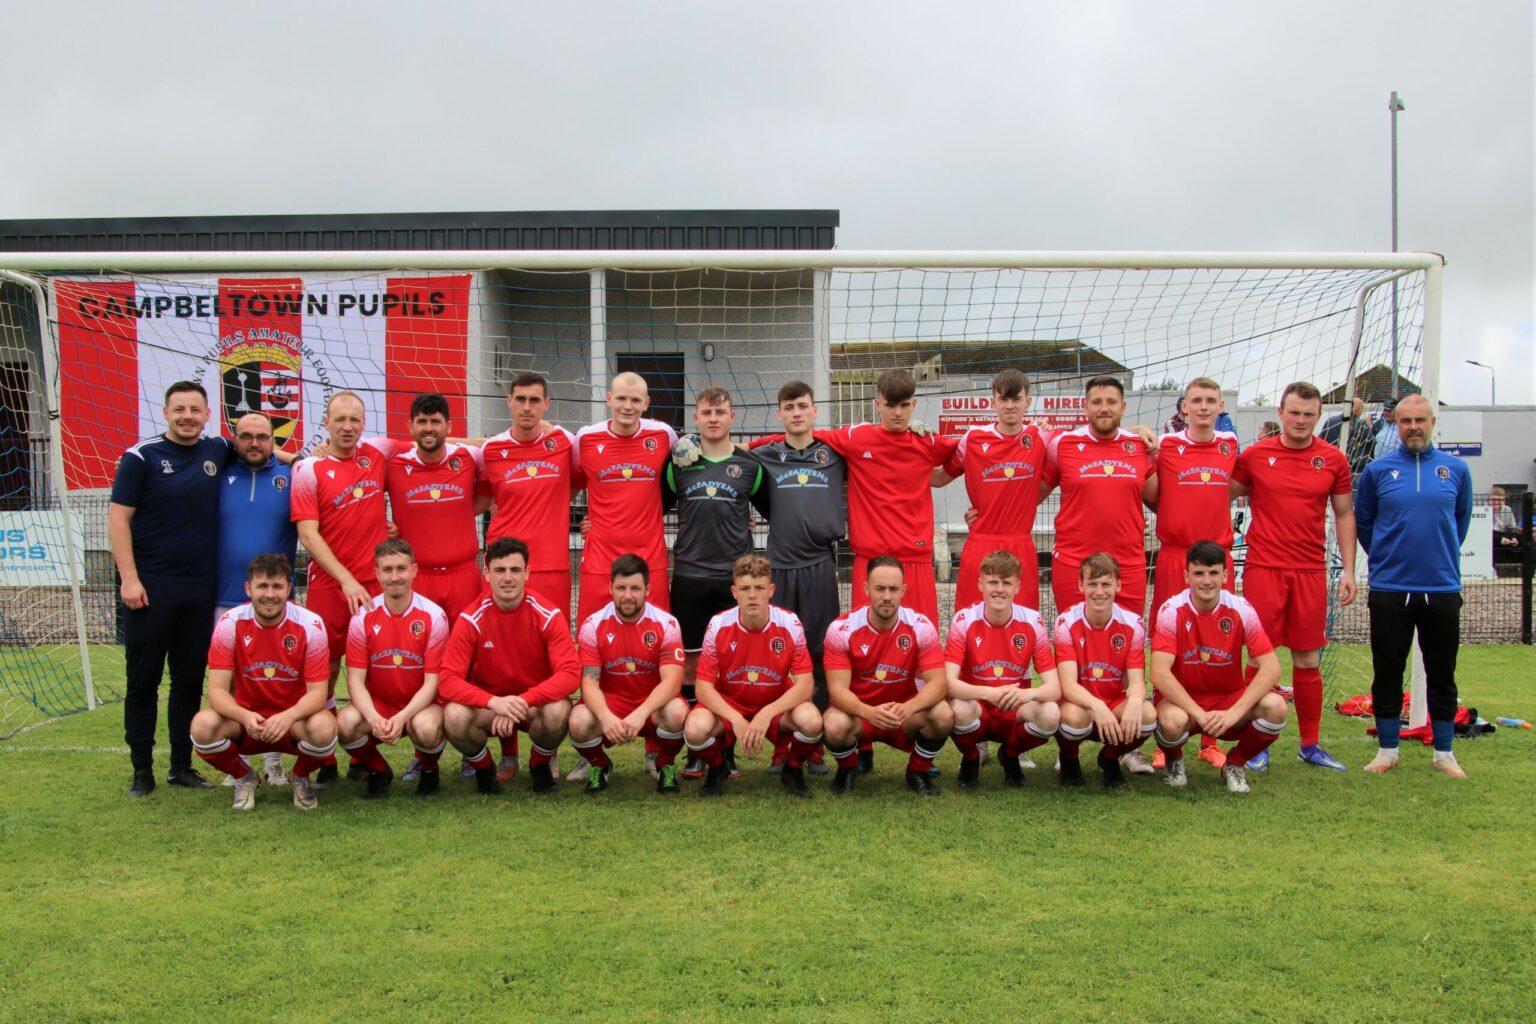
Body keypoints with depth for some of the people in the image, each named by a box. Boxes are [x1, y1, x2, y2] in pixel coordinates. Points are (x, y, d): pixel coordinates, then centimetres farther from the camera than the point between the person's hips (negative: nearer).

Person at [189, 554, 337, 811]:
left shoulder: (310, 625, -15)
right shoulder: (230, 624, -12)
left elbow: (317, 692, -15)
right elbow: (217, 690, -15)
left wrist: (288, 717, -37)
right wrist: (245, 717, -36)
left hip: (294, 720, -1)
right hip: (246, 719, 1)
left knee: (324, 728, -34)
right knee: (203, 725, -30)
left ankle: (300, 777, 4)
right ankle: (243, 777, 4)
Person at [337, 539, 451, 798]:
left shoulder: (433, 616, -12)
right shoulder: (363, 617, -6)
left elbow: (432, 682, -12)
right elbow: (356, 680, -8)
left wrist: (402, 717, -28)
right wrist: (374, 718, -27)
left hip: (420, 704, -2)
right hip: (377, 705, 2)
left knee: (425, 727, -36)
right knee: (346, 723, -30)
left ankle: (429, 771, 3)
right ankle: (379, 771, 4)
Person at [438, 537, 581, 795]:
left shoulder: (548, 616, -14)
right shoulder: (471, 620, -13)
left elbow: (570, 673, -21)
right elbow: (448, 681, -18)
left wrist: (523, 701, -34)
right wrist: (494, 701, -36)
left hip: (537, 705, 0)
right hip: (486, 707, 0)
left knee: (557, 711, -35)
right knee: (454, 716, -32)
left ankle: (540, 765, 1)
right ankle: (484, 768, 3)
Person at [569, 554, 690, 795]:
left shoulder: (666, 624, -11)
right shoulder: (593, 625, -8)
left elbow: (672, 681, -22)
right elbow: (589, 682, -15)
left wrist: (641, 713, -40)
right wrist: (606, 716, -37)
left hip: (653, 705, 0)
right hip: (609, 705, 1)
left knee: (676, 712, -35)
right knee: (579, 722, -32)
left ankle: (666, 766, 0)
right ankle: (599, 765, 5)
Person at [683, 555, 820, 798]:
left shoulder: (789, 624, -17)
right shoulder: (718, 625, -16)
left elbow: (804, 685, -18)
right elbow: (703, 686, -14)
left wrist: (766, 714, -31)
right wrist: (736, 719, -29)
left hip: (777, 706, 0)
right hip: (728, 705, 0)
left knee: (811, 721, -32)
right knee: (696, 729, -32)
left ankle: (793, 769, 4)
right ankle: (717, 768, 6)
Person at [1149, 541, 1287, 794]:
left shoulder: (1241, 610, -10)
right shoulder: (1172, 612, -15)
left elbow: (1271, 668, -16)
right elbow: (1160, 674, -23)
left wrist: (1234, 712, -26)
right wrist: (1199, 714, -31)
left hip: (1229, 698, 2)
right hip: (1182, 700, -2)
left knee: (1275, 706, -27)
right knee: (1172, 720, -37)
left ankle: (1235, 763, 4)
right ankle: (1174, 762, 3)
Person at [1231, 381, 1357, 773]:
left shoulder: (1333, 460, 5)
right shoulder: (1255, 455, 1)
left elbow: (1344, 515, 11)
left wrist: (1349, 570, 6)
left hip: (1311, 572, 2)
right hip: (1264, 569, -2)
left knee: (1308, 660, 7)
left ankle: (1310, 744, 18)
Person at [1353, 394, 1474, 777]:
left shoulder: (1456, 469, 3)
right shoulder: (1377, 471, 0)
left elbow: (1461, 518, 17)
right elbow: (1362, 521, 11)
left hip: (1443, 588, 1)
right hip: (1389, 589, -1)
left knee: (1442, 675, 9)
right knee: (1387, 674, 6)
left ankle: (1444, 752, 21)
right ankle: (1387, 750, 18)